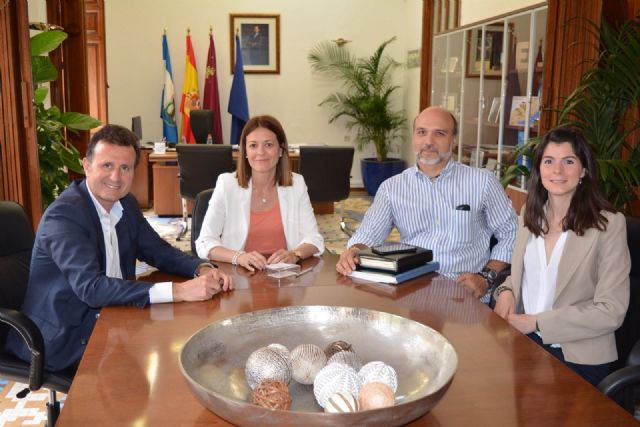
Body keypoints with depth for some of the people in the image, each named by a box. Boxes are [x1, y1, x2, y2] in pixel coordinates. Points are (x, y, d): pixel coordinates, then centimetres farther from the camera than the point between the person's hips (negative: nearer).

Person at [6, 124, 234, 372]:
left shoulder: (126, 205, 2)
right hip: (63, 338, -7)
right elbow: (90, 287, -32)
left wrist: (202, 269, -12)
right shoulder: (64, 214, -22)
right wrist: (178, 291, -37)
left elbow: (158, 251, 10)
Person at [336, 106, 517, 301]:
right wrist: (353, 252, -20)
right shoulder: (392, 187, 9)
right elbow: (367, 235, 3)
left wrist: (486, 277, -5)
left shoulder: (482, 181, 4)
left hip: (466, 293, 0)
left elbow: (510, 234, 9)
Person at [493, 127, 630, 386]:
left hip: (577, 357, -4)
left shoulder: (609, 224, -10)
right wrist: (506, 291, -4)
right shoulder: (530, 213, 7)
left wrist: (536, 322, -15)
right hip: (524, 342, 4)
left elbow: (611, 311, -13)